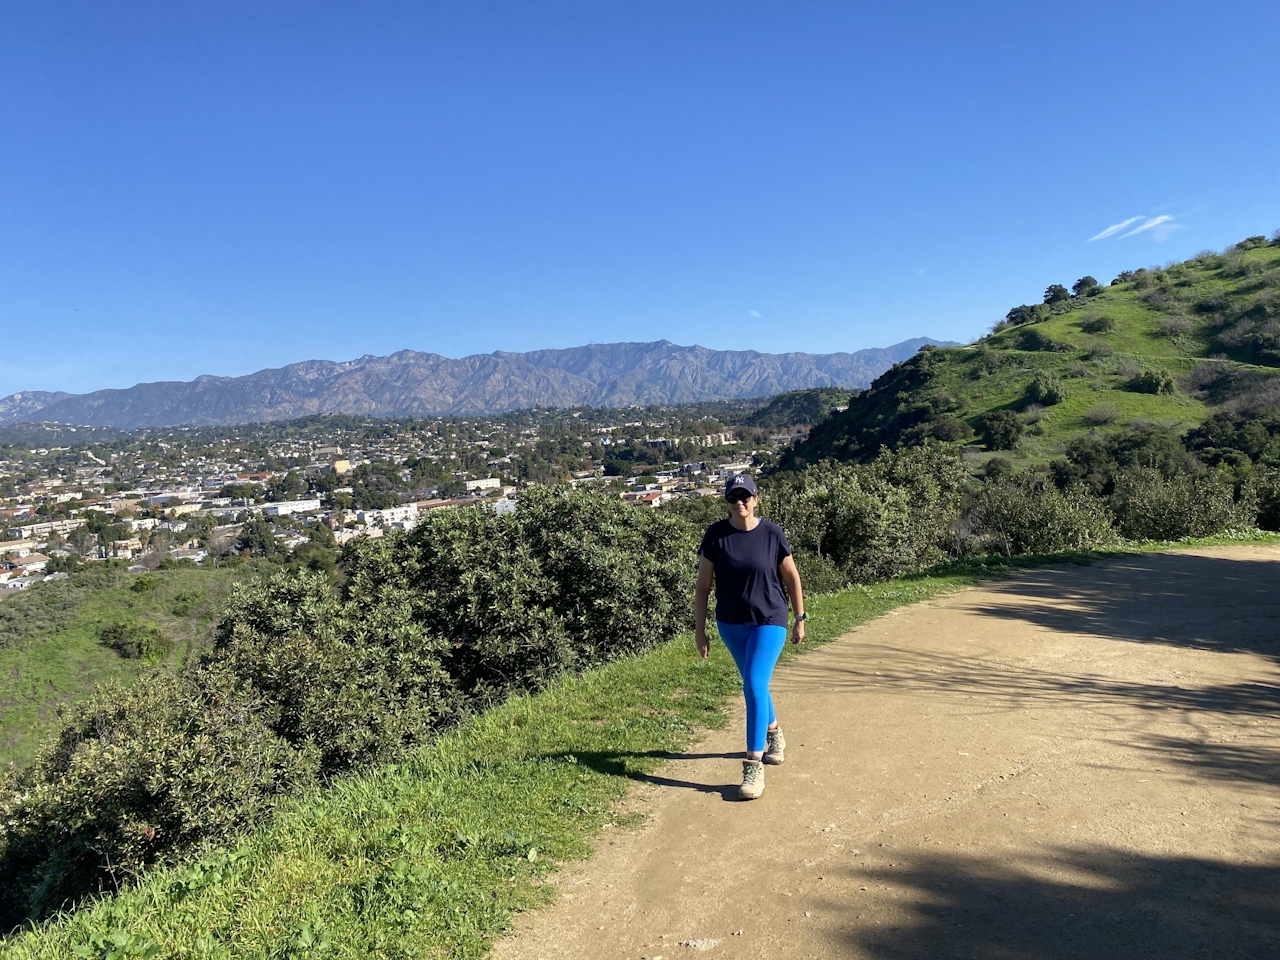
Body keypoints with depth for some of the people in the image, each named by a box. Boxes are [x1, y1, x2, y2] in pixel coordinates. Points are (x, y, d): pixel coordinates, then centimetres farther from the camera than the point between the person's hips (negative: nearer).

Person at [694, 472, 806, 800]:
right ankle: (773, 734, 46)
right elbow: (703, 586, -3)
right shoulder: (715, 535, -8)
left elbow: (792, 577, 1)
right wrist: (700, 630, -4)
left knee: (755, 687, -14)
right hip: (731, 624, 3)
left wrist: (799, 620, 4)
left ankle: (754, 766, -6)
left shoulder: (772, 533, -11)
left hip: (769, 622, -3)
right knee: (754, 685, 19)